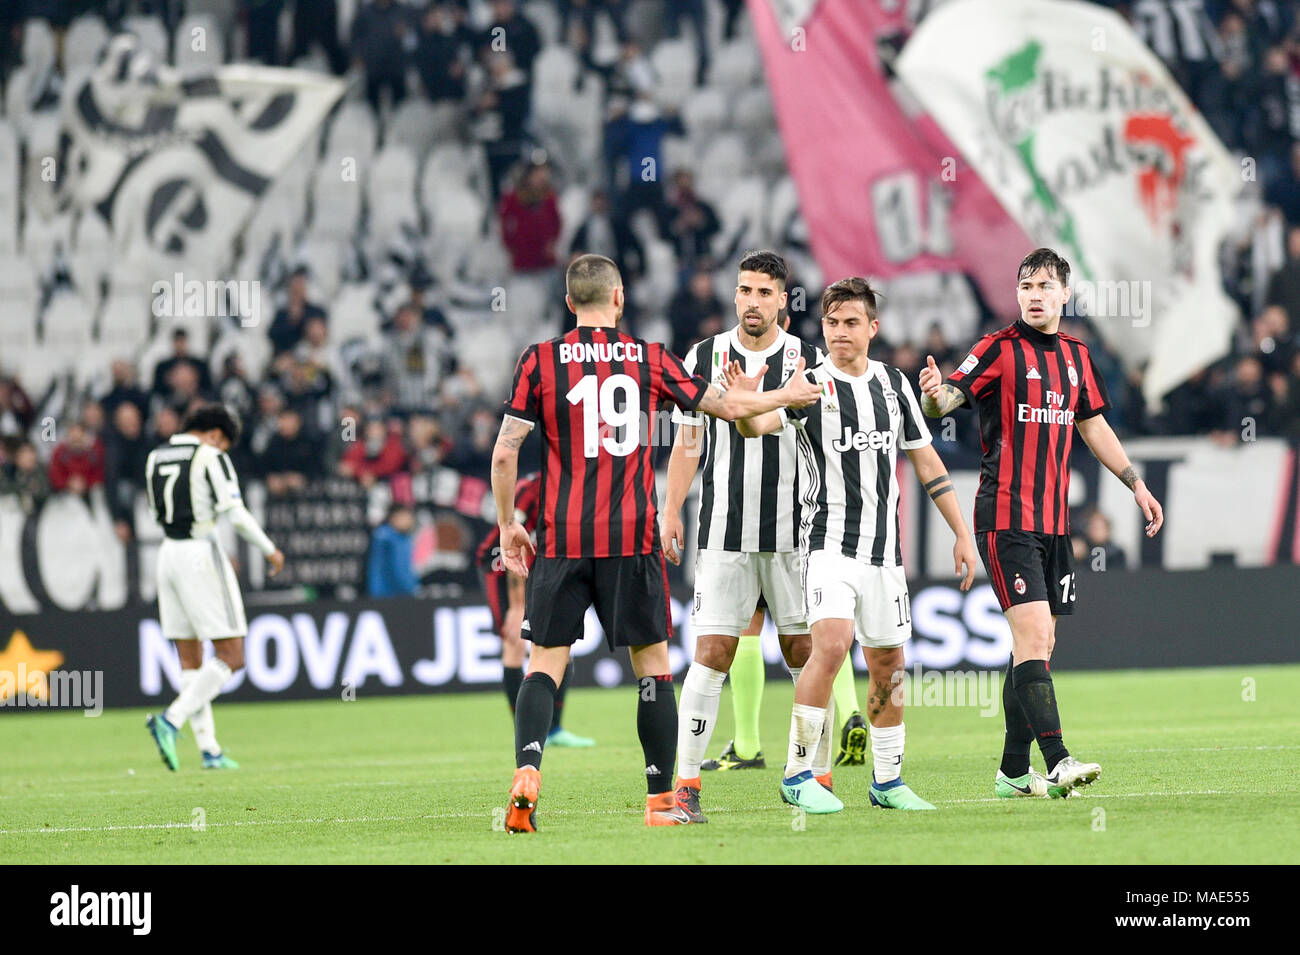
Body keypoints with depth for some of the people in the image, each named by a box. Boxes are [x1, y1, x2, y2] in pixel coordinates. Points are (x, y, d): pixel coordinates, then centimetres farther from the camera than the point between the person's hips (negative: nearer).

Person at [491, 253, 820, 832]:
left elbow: (505, 452, -2)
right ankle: (661, 800, 9)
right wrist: (787, 395, 31)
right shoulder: (649, 359, 4)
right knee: (652, 665, 9)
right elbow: (728, 406, 13)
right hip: (632, 540, 0)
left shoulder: (541, 361, 1)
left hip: (561, 540, 0)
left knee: (545, 664, 2)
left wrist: (507, 525, 9)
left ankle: (526, 774, -20)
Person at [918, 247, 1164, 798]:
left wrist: (1136, 485, 24)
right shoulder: (999, 350, -5)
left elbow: (1093, 427, 25)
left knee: (1037, 645, 9)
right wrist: (934, 394, -40)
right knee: (1033, 635, -17)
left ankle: (1013, 773, 15)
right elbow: (949, 397, -17)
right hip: (1006, 519, -7)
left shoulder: (1076, 356, 14)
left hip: (1054, 522, 7)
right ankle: (1056, 762, -25)